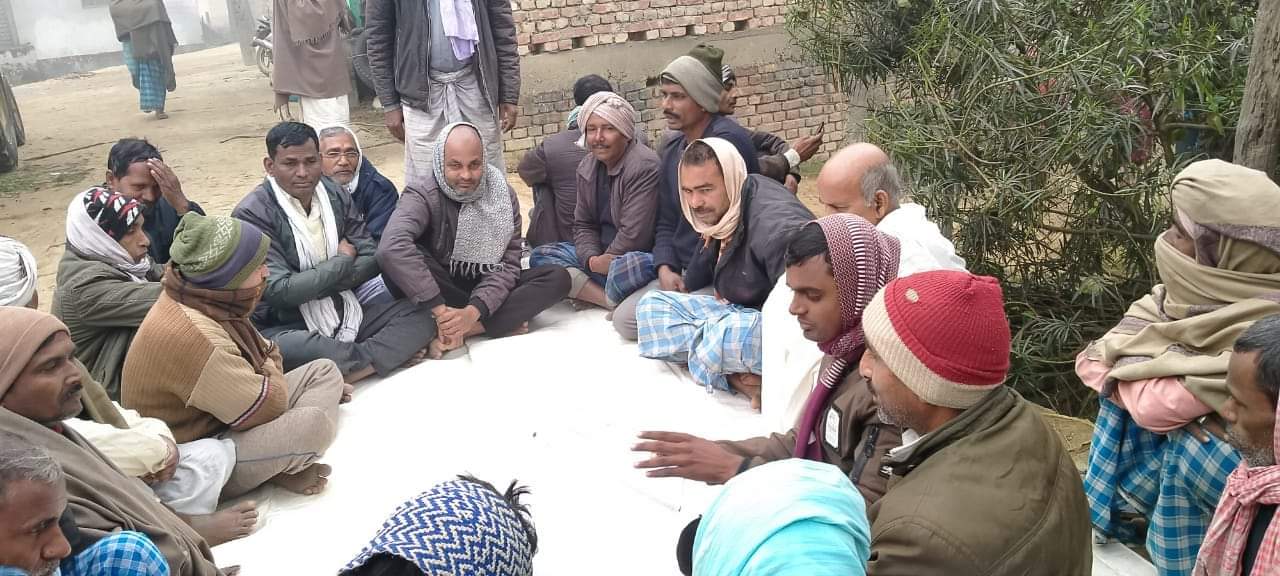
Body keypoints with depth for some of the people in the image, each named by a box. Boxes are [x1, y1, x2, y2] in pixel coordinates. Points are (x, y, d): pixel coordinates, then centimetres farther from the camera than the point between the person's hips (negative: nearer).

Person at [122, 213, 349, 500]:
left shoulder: (208, 303, -1)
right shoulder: (189, 336, -31)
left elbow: (268, 354, 12)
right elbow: (270, 405, -26)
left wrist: (272, 381, -9)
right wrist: (273, 376, -5)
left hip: (220, 422, 10)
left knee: (325, 370, 7)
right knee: (313, 422, -32)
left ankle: (289, 463, -12)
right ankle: (280, 470, 0)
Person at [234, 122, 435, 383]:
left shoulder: (335, 195, 6)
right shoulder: (252, 214, -12)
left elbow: (371, 259, 3)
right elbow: (278, 291, -18)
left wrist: (311, 286, -11)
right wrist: (343, 261, -7)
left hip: (346, 310, 6)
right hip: (287, 327, -6)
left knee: (421, 315, -14)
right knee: (283, 350, -40)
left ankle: (347, 372, -31)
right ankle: (394, 352, -20)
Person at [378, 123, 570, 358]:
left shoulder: (503, 196, -6)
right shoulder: (423, 196, -17)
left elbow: (508, 264, -11)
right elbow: (391, 247, -37)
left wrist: (474, 311, -29)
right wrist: (440, 309, -42)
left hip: (486, 289, 3)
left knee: (557, 277, -19)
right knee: (399, 261, -34)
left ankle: (464, 329, -27)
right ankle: (505, 321, -26)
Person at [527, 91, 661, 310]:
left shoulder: (644, 166, -17)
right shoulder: (587, 168, 8)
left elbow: (634, 234, -22)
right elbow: (583, 225, 8)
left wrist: (603, 262, -11)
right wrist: (592, 260, -12)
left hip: (639, 254, -8)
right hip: (600, 253, 9)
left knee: (635, 265, -42)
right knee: (539, 256, -6)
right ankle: (611, 300, -22)